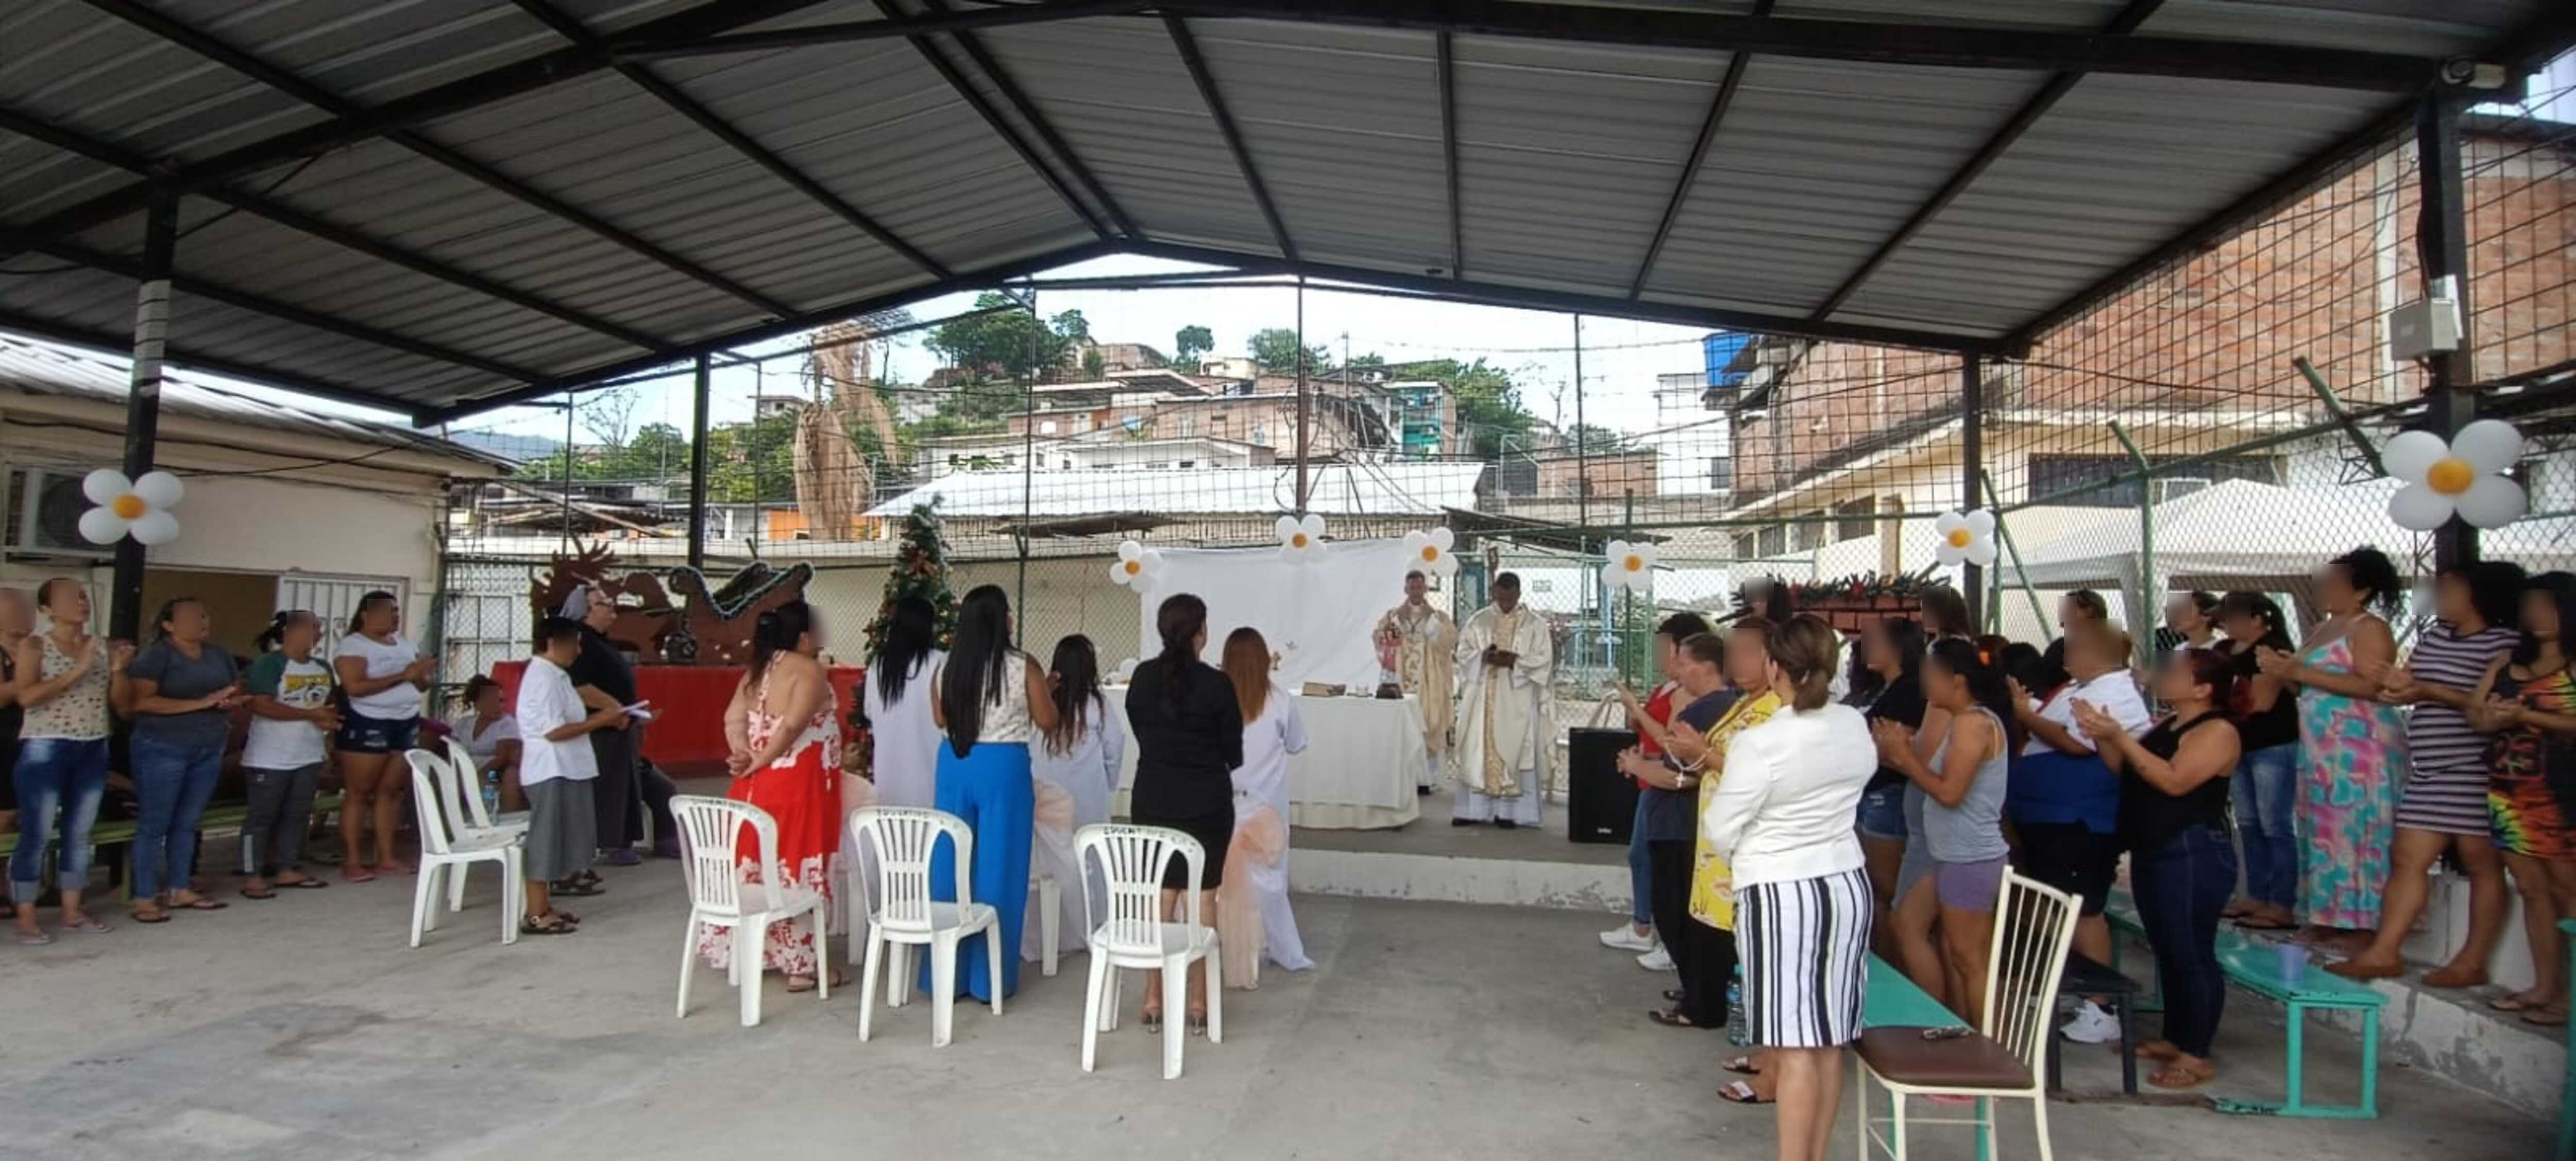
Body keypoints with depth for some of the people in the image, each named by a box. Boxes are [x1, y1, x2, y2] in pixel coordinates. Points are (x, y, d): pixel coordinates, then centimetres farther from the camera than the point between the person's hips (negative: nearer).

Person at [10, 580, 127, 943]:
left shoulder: (102, 646, 7)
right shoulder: (34, 646, -5)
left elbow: (122, 699, 8)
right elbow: (26, 696, -17)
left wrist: (118, 669, -10)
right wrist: (78, 670, -21)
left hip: (93, 750, 5)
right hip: (45, 749, -5)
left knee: (79, 833, 9)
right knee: (37, 835, -3)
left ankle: (72, 910, 17)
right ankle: (26, 918, 4)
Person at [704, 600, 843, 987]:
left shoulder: (757, 670, 12)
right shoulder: (809, 670, -14)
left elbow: (733, 719, 4)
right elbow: (792, 726, -23)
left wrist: (746, 758, -8)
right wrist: (761, 762, -13)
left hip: (758, 783, 8)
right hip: (797, 785, -8)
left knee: (761, 864, 15)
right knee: (796, 869, -3)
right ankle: (801, 964, 2)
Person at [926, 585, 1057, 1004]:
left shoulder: (947, 668, 1)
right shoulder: (1023, 667, -11)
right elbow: (1047, 722, -2)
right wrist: (1044, 690, 16)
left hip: (955, 765, 4)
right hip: (1003, 767, -4)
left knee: (952, 863, 11)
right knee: (997, 868, 4)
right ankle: (989, 978, 10)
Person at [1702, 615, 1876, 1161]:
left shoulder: (1758, 744, -20)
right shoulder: (1855, 727, 0)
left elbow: (1721, 830, -12)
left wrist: (1747, 858, 11)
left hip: (1780, 893, -7)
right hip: (1847, 884, 7)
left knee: (1796, 1044, -3)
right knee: (1828, 1038, 13)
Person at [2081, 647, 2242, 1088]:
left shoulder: (2217, 731, -12)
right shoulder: (2163, 725, 15)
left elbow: (2174, 780, -24)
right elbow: (2123, 769, 11)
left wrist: (2119, 736, -26)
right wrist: (2100, 733, -6)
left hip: (2193, 856, -9)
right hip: (2152, 853, 9)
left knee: (2192, 955, -3)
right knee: (2167, 952, 16)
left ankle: (2196, 1057, 4)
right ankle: (2173, 1039, 27)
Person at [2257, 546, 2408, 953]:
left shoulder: (2370, 628, -7)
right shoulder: (2320, 630, 19)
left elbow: (2371, 686, -18)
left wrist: (2298, 672, -19)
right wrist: (2282, 669, 0)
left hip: (2361, 749, -8)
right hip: (2320, 747, 9)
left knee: (2358, 832, -7)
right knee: (2324, 832, 8)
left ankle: (2363, 925, -3)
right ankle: (2328, 918, 14)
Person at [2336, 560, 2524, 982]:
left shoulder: (2503, 643, -8)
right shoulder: (2433, 634, 15)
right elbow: (2407, 681, 15)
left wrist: (2428, 691, -22)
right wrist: (2398, 683, -7)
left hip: (2474, 772, -7)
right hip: (2428, 772, 7)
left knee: (2483, 864, 3)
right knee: (2408, 860, 5)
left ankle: (2471, 963, 9)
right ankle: (2384, 953, 6)